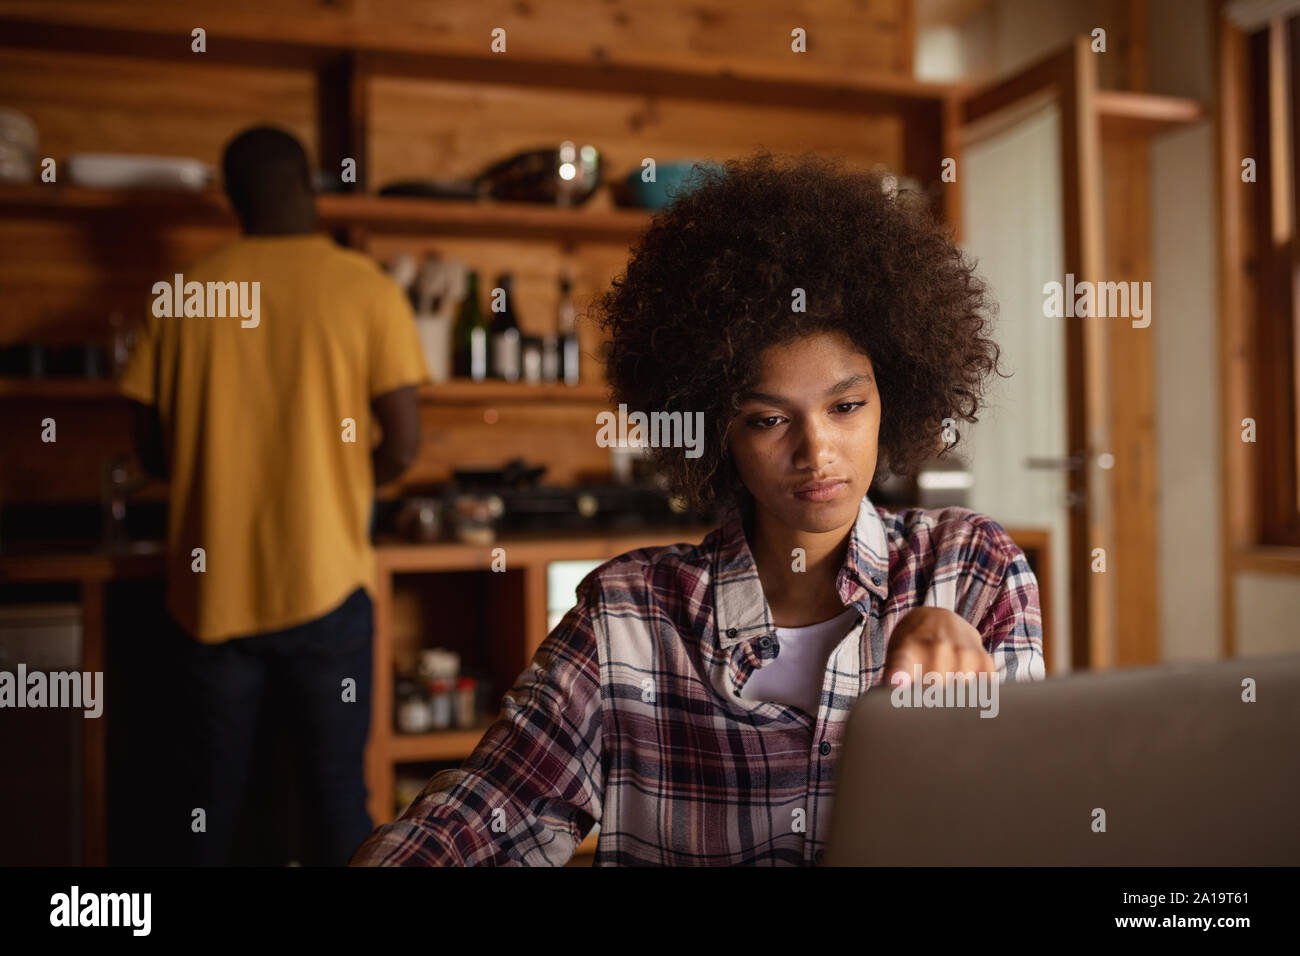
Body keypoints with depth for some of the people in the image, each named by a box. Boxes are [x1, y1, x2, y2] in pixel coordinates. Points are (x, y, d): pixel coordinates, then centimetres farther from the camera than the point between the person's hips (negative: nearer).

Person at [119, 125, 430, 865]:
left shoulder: (183, 294, 2)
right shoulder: (367, 289, -5)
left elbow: (153, 452, 6)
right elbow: (403, 447, -9)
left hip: (212, 582, 3)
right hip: (322, 581, -2)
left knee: (214, 785, 15)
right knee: (335, 784, 9)